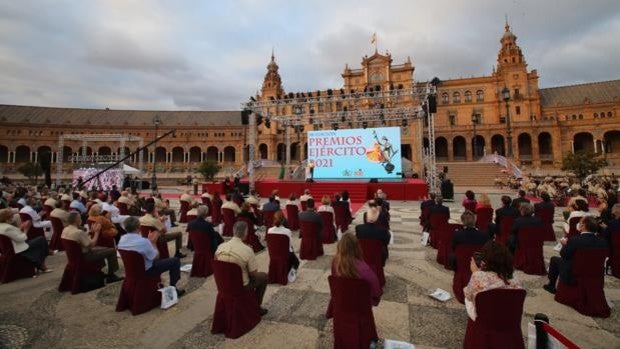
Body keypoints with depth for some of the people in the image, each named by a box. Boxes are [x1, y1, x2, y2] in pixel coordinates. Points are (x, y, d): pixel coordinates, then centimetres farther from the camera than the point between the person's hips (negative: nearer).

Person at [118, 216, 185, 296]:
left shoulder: (122, 239, -9)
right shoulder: (143, 241, -34)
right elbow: (156, 257, -18)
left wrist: (149, 240, 1)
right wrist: (153, 242, -10)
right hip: (146, 270, -8)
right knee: (175, 261, 3)